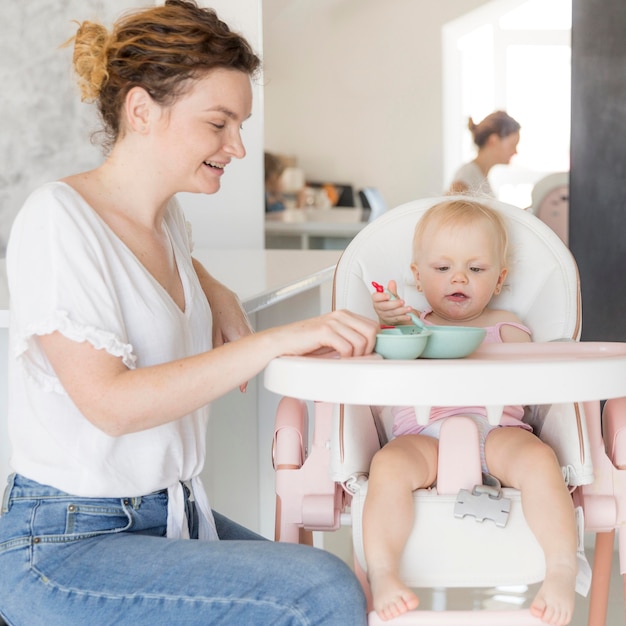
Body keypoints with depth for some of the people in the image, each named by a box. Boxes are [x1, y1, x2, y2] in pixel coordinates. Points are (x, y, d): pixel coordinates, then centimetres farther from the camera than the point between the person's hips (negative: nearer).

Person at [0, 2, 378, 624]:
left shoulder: (165, 215, 9)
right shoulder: (57, 217, -15)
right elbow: (109, 402, -24)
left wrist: (220, 297, 13)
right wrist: (274, 342, -28)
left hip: (170, 517, 8)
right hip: (65, 546, -8)